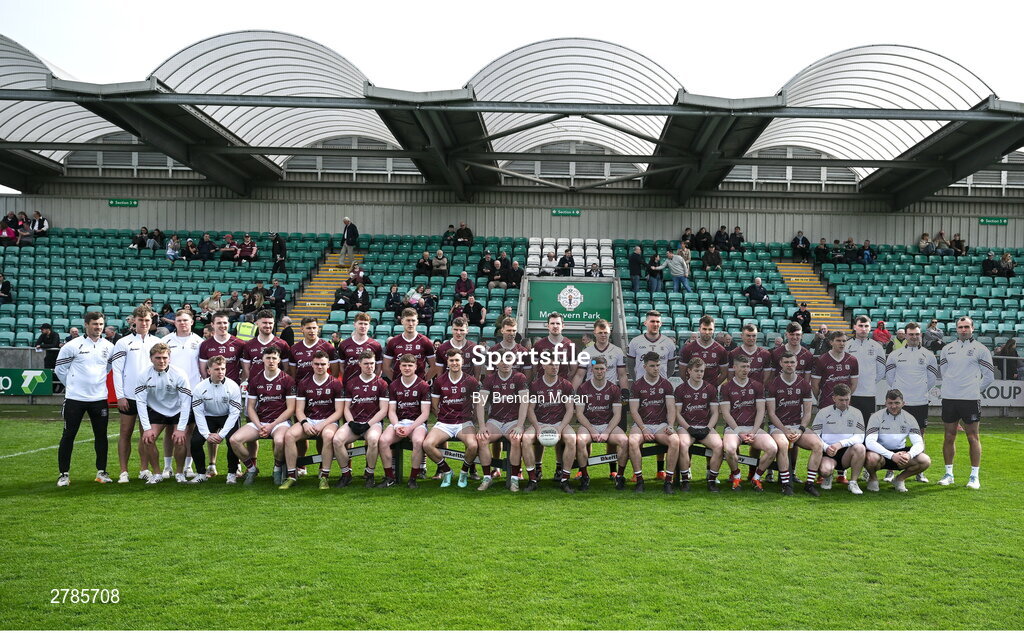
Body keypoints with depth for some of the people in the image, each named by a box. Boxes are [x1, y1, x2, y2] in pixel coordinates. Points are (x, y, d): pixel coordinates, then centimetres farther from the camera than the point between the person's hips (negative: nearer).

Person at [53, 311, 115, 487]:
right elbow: (59, 369, 0)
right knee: (68, 435, 2)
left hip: (99, 398, 3)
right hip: (75, 399, -3)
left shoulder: (109, 347, 4)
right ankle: (64, 473, 12)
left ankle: (101, 472, 18)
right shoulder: (72, 346, -7)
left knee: (101, 435, 6)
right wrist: (72, 385, 6)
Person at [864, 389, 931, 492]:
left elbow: (919, 443, -9)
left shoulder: (909, 418, -2)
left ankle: (900, 479, 6)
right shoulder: (877, 417, -13)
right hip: (881, 453, -3)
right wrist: (892, 456, -37)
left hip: (900, 453, 4)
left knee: (925, 461, -20)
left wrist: (909, 455, -33)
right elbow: (869, 442, -25)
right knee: (872, 458, -38)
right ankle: (873, 479, -1)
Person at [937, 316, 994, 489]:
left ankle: (975, 476, 6)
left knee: (973, 437, 0)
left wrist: (975, 389, 4)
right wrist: (952, 387, 11)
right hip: (949, 398, 3)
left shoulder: (981, 349, 1)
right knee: (949, 437, 7)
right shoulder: (947, 349, 11)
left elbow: (989, 376, 3)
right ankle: (948, 474, 15)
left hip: (970, 399, -3)